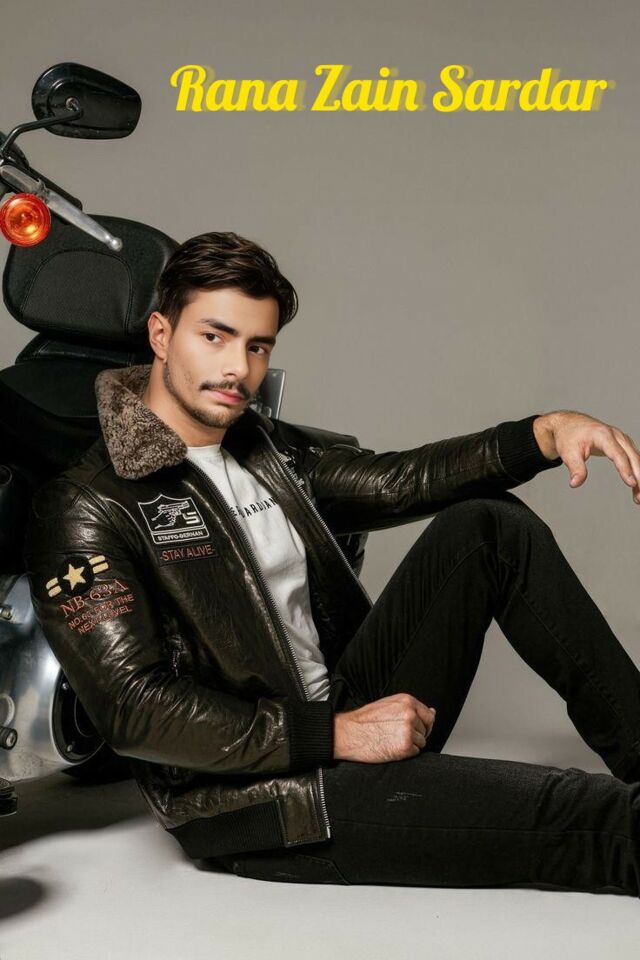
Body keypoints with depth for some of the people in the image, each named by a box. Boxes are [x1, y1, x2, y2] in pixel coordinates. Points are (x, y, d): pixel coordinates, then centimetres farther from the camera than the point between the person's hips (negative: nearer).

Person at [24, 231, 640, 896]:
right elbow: (135, 710, -21)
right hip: (248, 800, -7)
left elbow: (396, 480, 4)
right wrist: (337, 736, -23)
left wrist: (546, 432, -12)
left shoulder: (271, 449, 11)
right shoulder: (84, 509, -13)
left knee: (489, 524, -3)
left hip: (346, 710, 8)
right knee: (556, 817, -21)